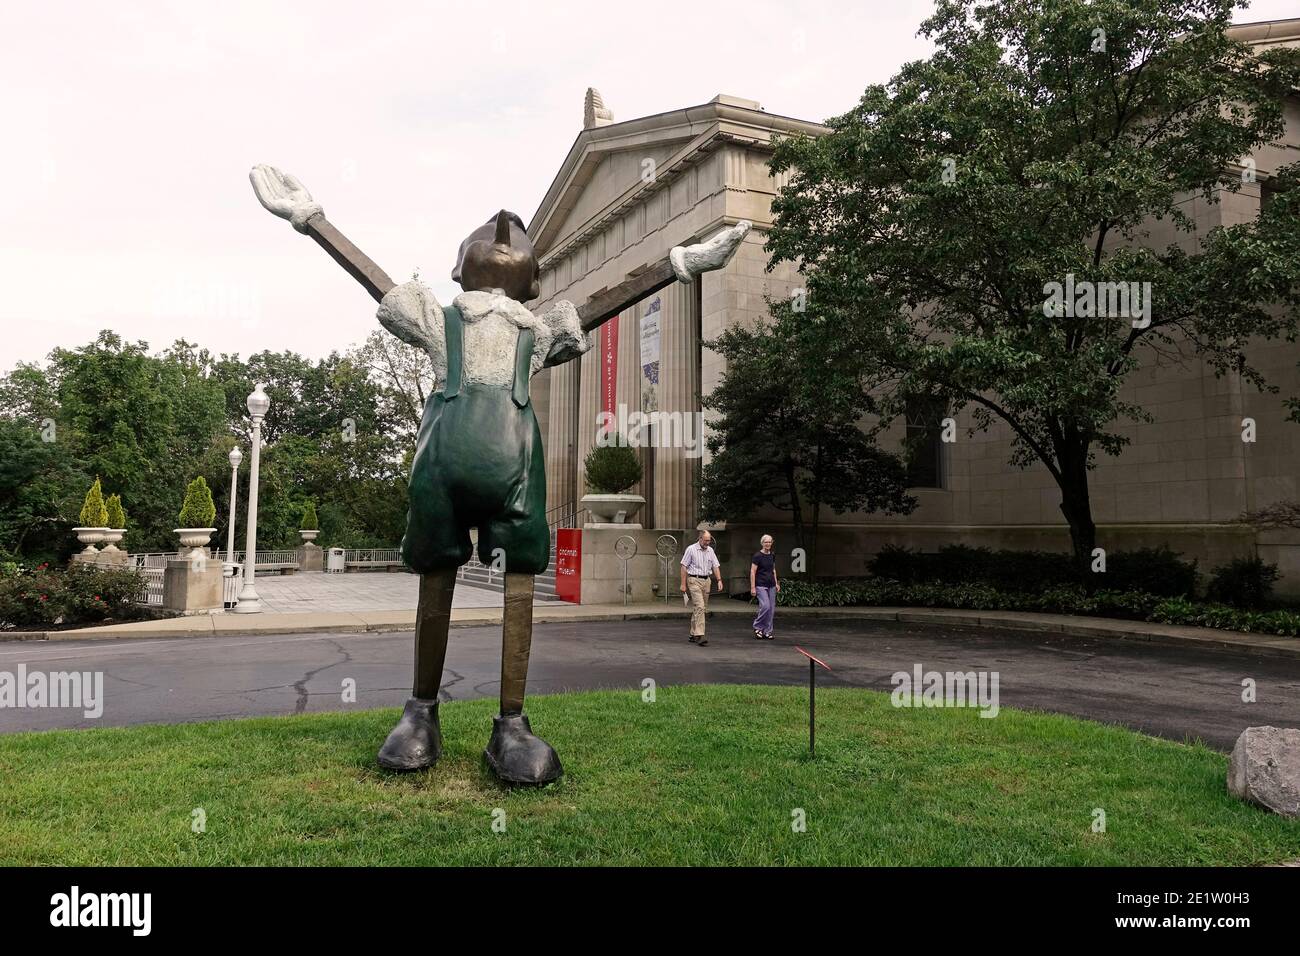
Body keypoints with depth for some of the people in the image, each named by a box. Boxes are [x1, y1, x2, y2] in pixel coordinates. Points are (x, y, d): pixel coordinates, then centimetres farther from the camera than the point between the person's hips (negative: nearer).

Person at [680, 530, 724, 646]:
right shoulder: (691, 549, -6)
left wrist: (719, 580, -1)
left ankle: (693, 634, 18)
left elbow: (715, 566, 13)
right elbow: (684, 567, -6)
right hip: (694, 580, -6)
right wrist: (683, 584, -10)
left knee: (702, 608, 9)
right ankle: (699, 636, -20)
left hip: (706, 581, 6)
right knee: (699, 607, -16)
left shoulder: (710, 550, 11)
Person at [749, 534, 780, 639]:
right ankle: (757, 627, 0)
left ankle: (767, 631, 11)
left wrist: (776, 583, 17)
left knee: (771, 608, 3)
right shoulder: (757, 556, -7)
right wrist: (752, 587, -13)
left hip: (771, 585, 6)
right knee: (765, 606, -17)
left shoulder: (772, 556, 12)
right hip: (761, 585, -6)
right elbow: (752, 572, -9)